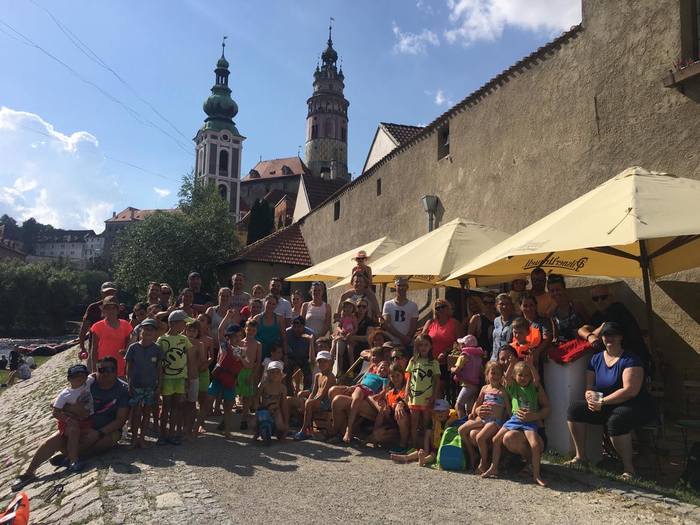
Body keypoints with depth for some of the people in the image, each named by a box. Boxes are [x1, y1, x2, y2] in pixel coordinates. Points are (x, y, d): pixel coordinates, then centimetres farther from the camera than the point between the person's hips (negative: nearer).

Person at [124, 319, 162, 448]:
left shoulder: (157, 349, 0)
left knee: (147, 412, 9)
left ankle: (142, 437, 21)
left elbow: (159, 368, 4)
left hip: (151, 386, 2)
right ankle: (134, 437, 15)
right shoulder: (133, 348, -4)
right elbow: (128, 368, 0)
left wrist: (159, 386, 1)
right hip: (136, 385, -2)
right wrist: (129, 384, -4)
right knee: (136, 412, 1)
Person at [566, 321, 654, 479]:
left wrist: (602, 402, -24)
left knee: (615, 420, -37)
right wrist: (591, 397, -18)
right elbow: (589, 387, 6)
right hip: (607, 408, 7)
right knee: (574, 408, -9)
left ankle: (628, 467, -20)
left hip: (636, 407, -7)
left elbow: (630, 390, -23)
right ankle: (580, 456, -1)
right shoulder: (596, 359, 8)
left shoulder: (630, 359, -12)